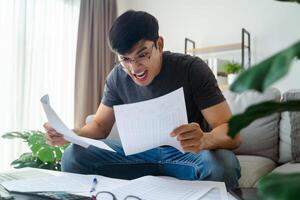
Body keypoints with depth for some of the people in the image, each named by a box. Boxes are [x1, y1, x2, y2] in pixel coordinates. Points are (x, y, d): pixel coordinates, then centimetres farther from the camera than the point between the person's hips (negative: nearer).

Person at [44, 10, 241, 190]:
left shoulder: (192, 69, -19)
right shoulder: (118, 76, -6)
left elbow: (232, 132, -23)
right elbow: (100, 125, 4)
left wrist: (204, 140, -47)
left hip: (187, 152, -2)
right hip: (141, 151, 3)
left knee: (223, 165, -37)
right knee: (73, 157, -15)